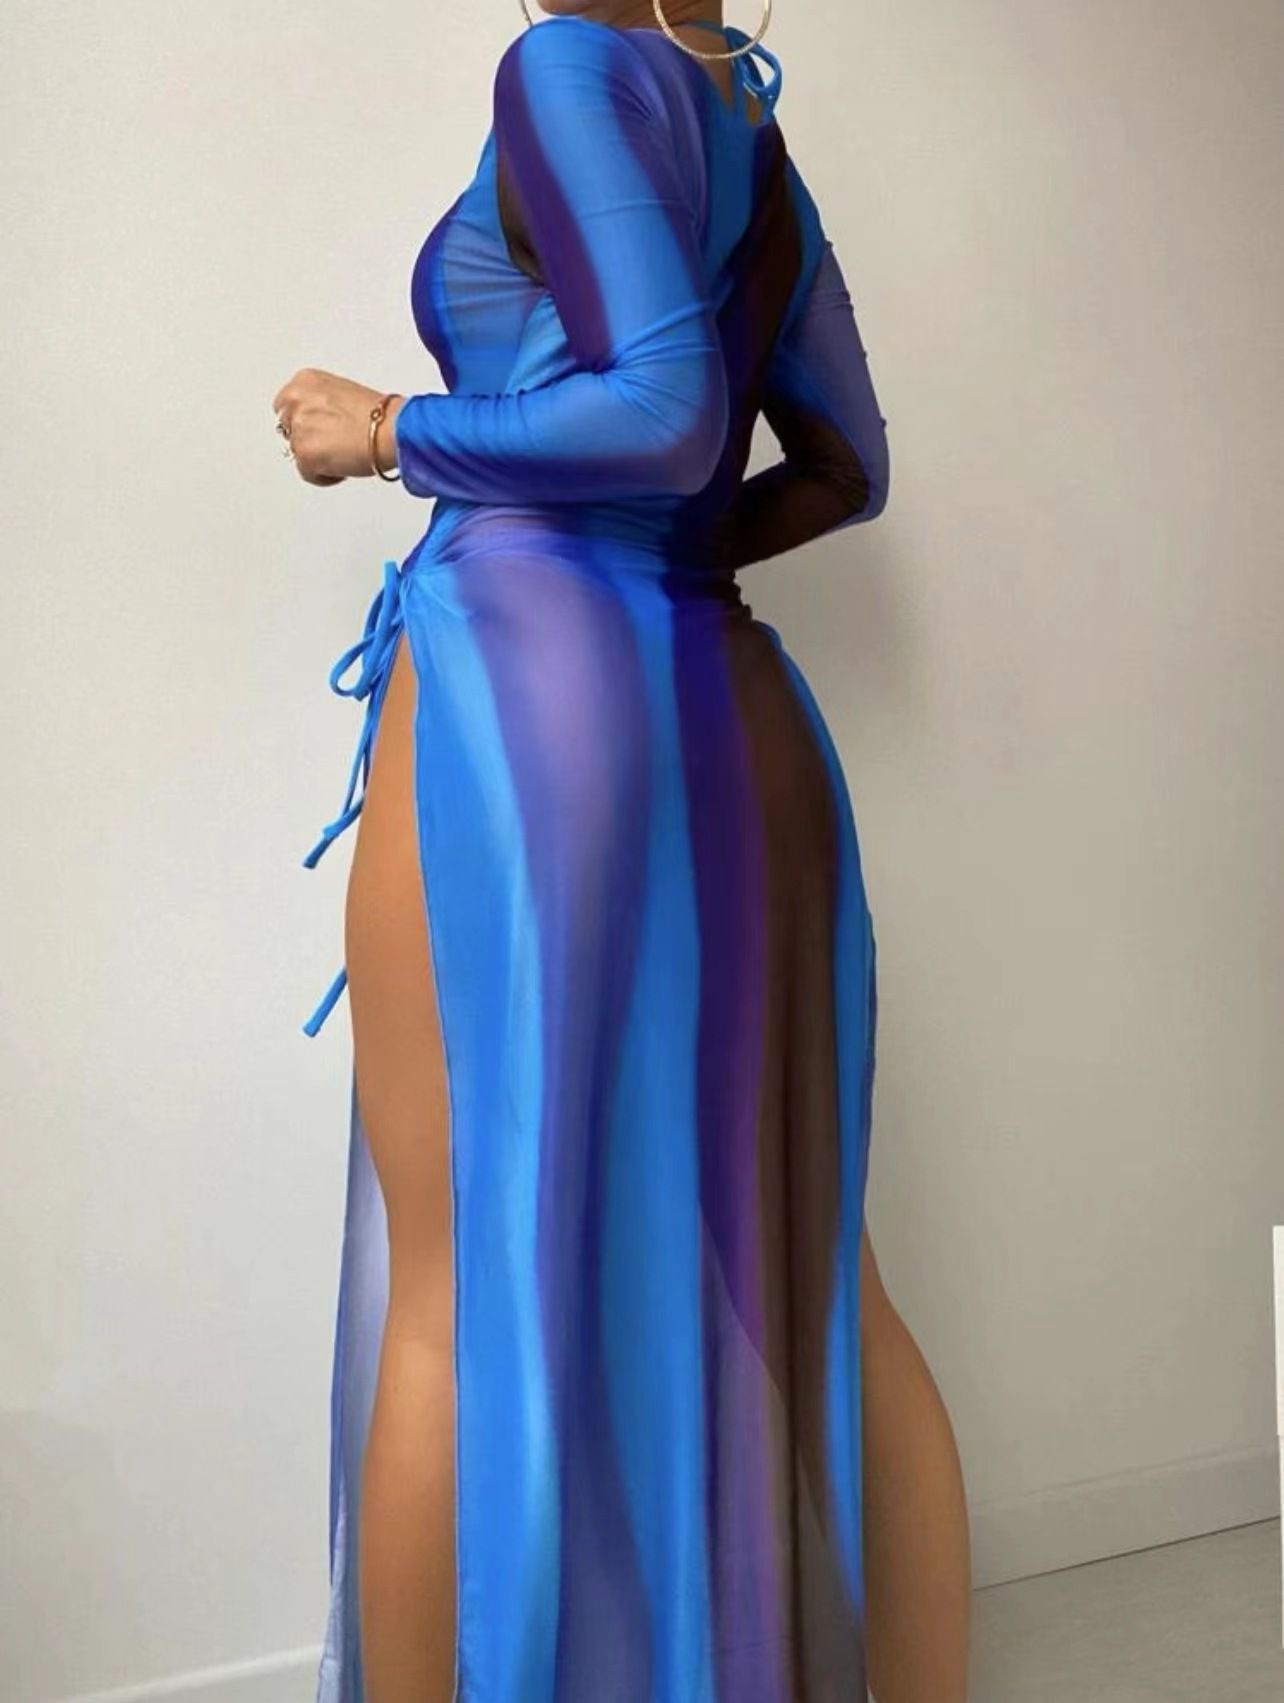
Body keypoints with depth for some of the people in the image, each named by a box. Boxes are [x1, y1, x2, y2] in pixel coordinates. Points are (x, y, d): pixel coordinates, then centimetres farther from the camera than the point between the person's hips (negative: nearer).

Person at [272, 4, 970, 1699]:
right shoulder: (771, 166, 20)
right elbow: (848, 466, 26)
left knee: (464, 1281, -2)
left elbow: (664, 409, -14)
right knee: (797, 1264, 10)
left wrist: (386, 435, -3)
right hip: (736, 709, 8)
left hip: (528, 682, -7)